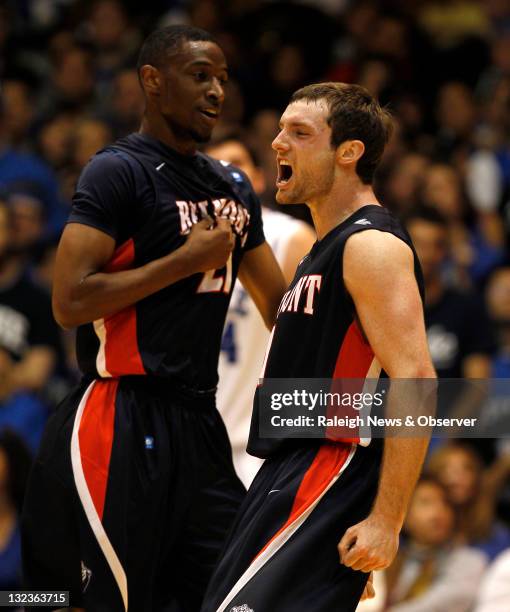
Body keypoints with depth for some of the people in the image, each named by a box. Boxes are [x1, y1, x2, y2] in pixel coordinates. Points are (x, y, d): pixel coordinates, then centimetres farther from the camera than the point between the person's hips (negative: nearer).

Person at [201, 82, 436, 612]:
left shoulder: (372, 246, -11)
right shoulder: (323, 250, 20)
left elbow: (414, 382, -20)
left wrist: (386, 521, -25)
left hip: (332, 474, -10)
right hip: (286, 472, 10)